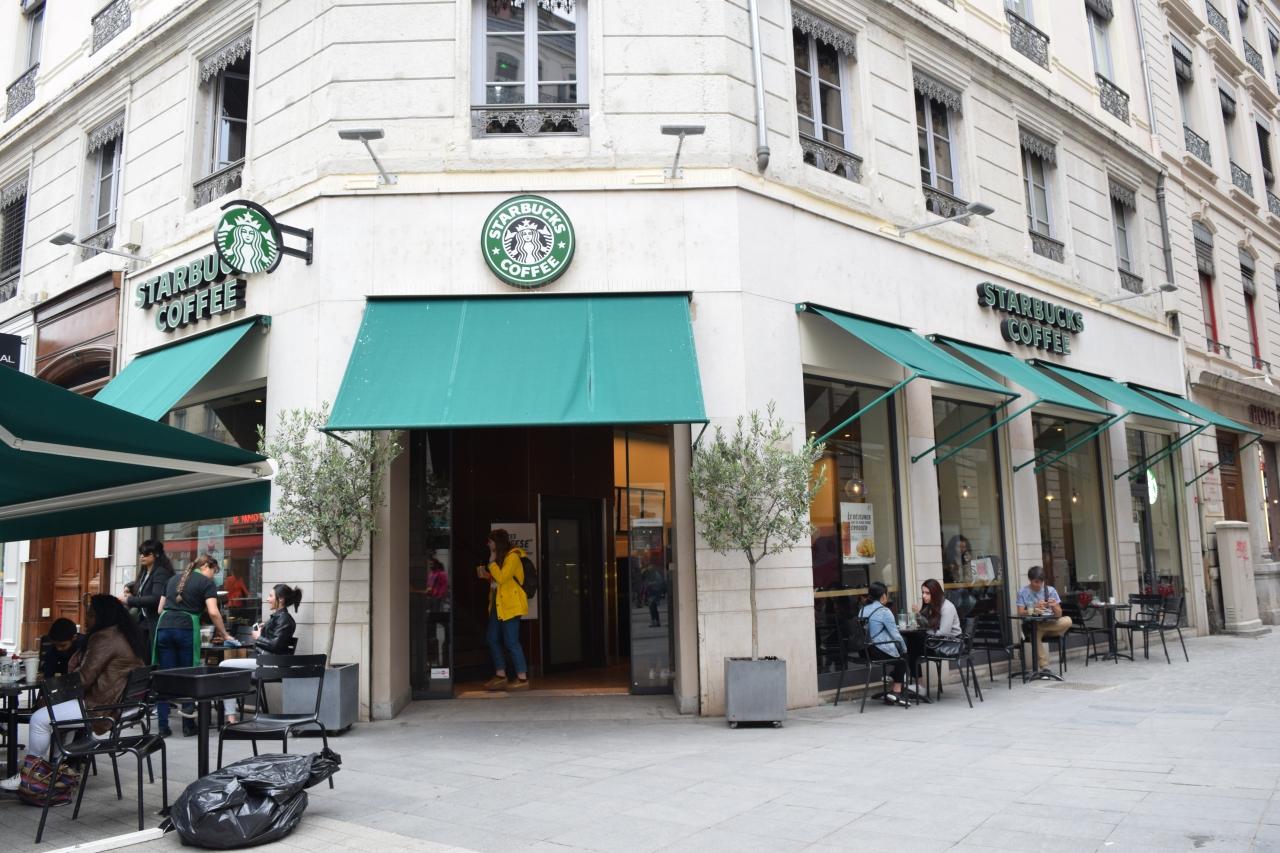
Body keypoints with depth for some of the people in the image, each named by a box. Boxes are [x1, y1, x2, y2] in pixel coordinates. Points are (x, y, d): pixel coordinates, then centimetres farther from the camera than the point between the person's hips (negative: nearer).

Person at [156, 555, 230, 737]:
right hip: (186, 629, -4)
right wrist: (224, 634, 5)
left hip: (163, 627, 4)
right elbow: (213, 612, -5)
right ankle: (188, 726, 9)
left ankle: (163, 727, 4)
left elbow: (160, 609, 27)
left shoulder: (173, 579, 25)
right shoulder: (207, 582, 6)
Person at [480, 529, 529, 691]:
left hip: (510, 606, -10)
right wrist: (486, 574, 9)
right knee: (492, 638, 10)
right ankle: (500, 676, 17)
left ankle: (522, 679, -2)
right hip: (498, 605, 10)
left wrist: (492, 562, -12)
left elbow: (501, 578, -21)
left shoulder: (512, 557, -12)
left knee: (511, 642, -8)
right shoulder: (501, 558, 17)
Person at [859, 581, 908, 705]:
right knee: (903, 658, 21)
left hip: (865, 651, 7)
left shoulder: (863, 609, 9)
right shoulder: (884, 611, -12)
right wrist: (904, 649, 9)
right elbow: (895, 634, -10)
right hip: (880, 652, -7)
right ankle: (896, 692, 17)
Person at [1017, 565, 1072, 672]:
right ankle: (1045, 668, -27)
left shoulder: (1050, 590, 3)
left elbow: (1059, 614, 0)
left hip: (1050, 624, 2)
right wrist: (1035, 608, -25)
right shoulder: (1022, 592, -1)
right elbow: (1020, 613, -8)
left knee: (1067, 621, -28)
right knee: (1036, 632, -37)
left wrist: (1054, 607, -23)